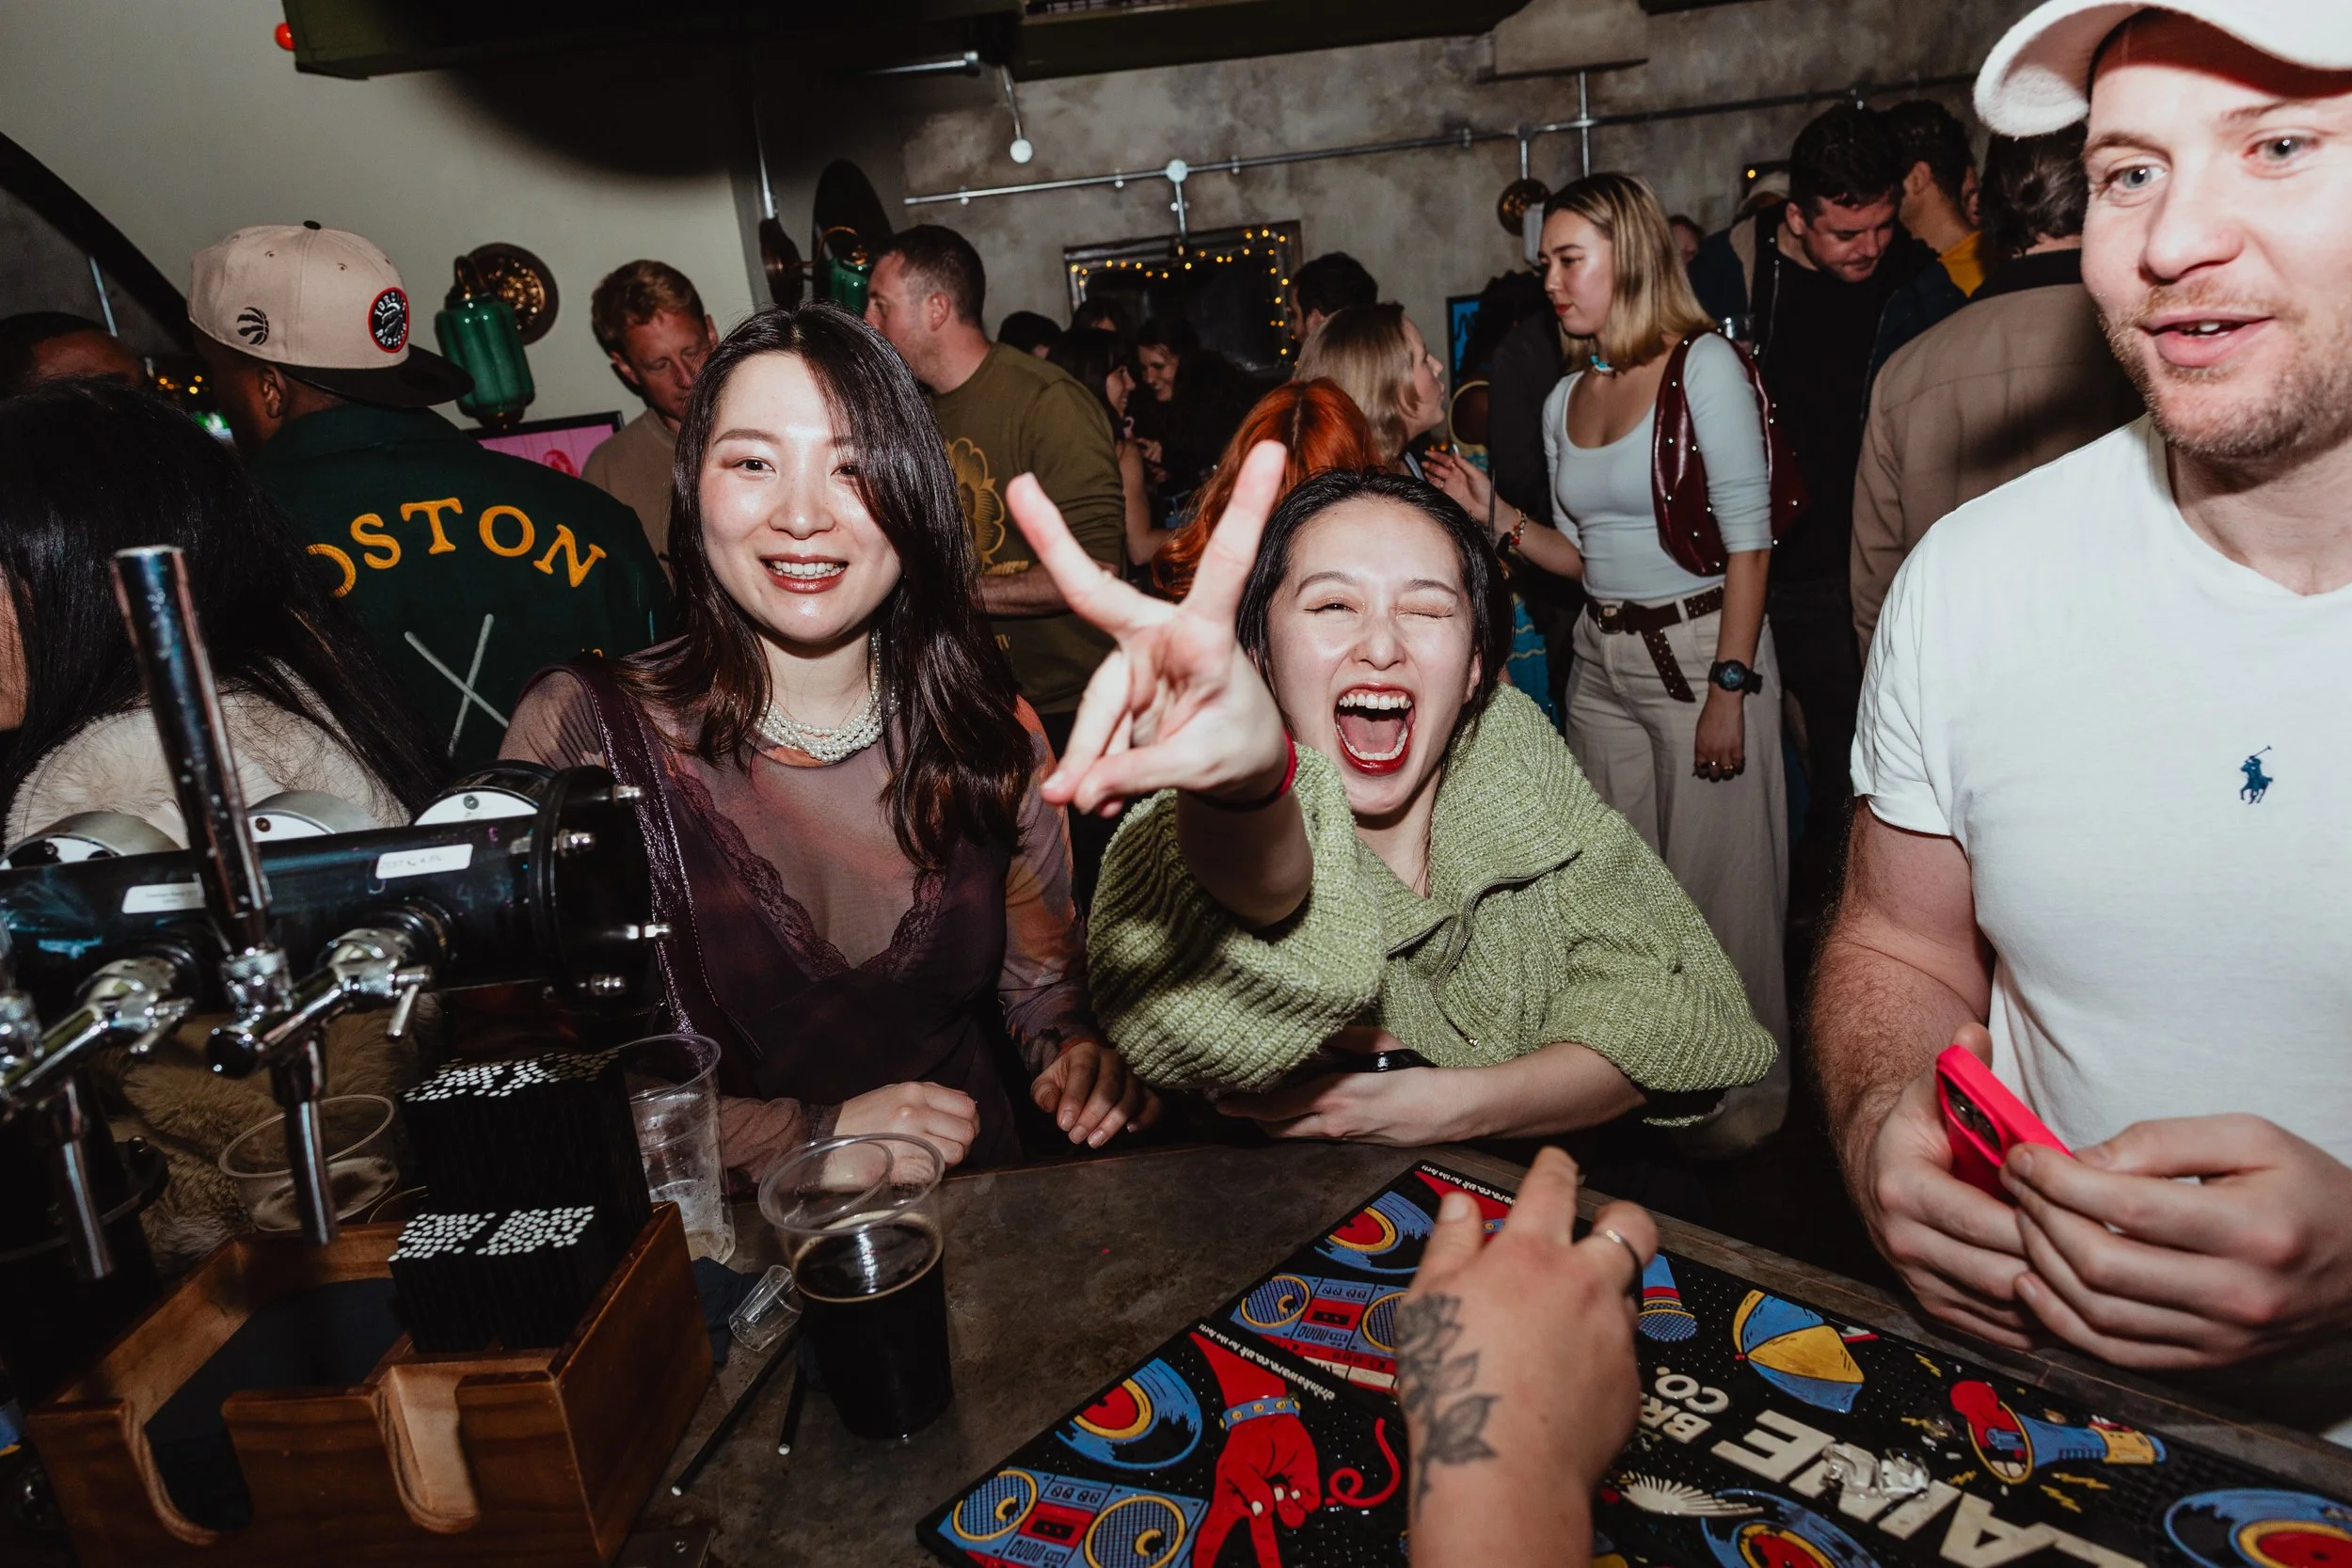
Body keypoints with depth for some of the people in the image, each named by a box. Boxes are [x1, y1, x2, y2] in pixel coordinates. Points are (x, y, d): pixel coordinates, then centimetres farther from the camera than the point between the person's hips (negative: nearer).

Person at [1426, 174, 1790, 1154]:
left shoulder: (1704, 367, -9)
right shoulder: (1566, 398, 11)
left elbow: (1749, 540, -13)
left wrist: (1729, 687, -18)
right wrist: (1493, 516, 0)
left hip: (1703, 648, -6)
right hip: (1603, 660, 6)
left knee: (1716, 880, 1)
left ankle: (1744, 1084, 20)